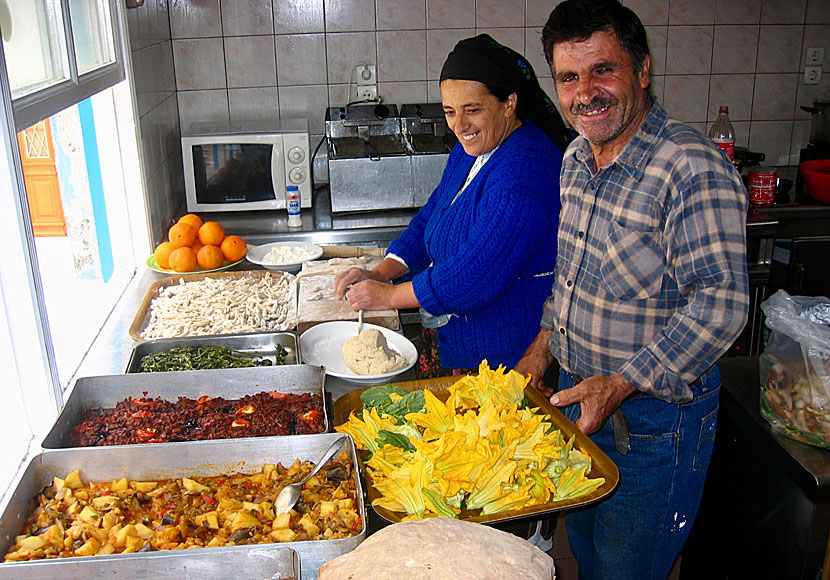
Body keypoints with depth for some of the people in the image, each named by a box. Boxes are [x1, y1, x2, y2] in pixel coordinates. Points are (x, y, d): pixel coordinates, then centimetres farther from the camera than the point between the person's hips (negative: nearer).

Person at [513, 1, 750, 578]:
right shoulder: (578, 155, 3)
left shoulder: (692, 168, -24)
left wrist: (621, 385, -27)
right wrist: (545, 342, 9)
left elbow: (720, 303, -26)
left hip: (653, 416, -7)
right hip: (575, 395, 8)